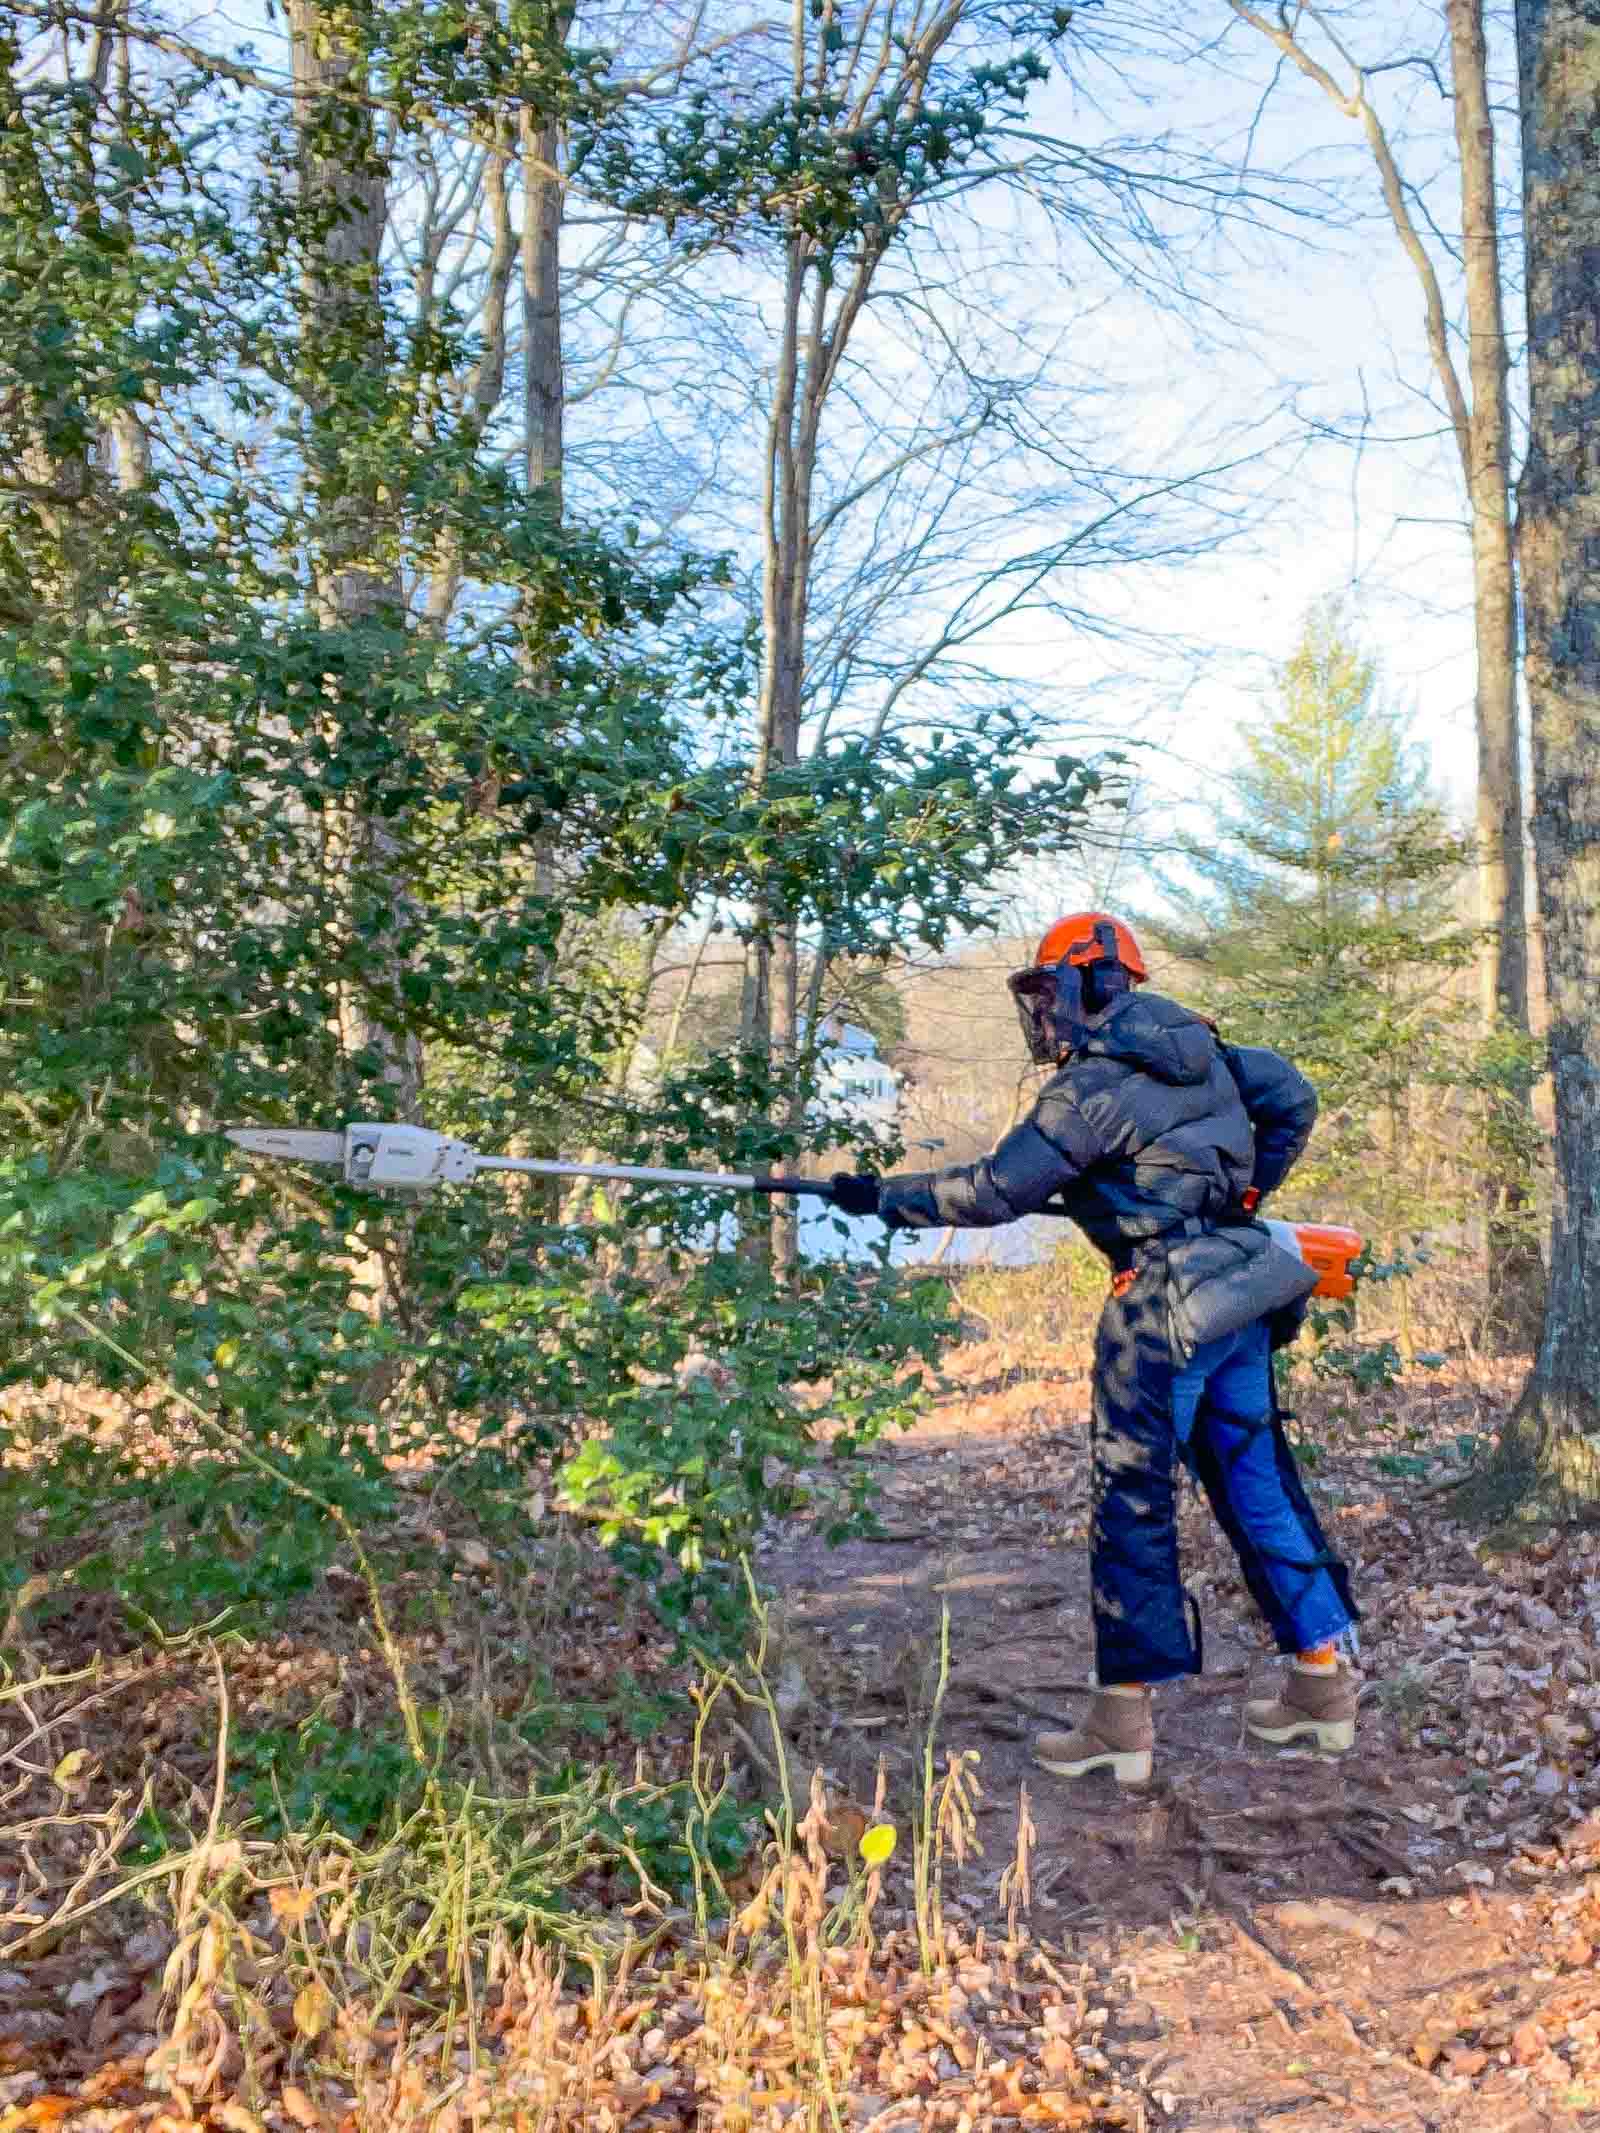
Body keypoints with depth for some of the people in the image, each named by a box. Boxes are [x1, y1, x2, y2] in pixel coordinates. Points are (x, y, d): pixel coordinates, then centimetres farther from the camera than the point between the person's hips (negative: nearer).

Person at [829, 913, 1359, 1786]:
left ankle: (1122, 1721, 7)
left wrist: (880, 1197, -5)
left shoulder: (1093, 1082, -12)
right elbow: (1294, 1098, 21)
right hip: (1242, 1293, 8)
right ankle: (1325, 1683, 24)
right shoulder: (1201, 1050, 12)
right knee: (1257, 1483, 16)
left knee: (1131, 1503, 0)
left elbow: (995, 1190, -14)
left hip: (1163, 1310, -8)